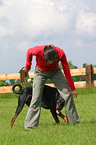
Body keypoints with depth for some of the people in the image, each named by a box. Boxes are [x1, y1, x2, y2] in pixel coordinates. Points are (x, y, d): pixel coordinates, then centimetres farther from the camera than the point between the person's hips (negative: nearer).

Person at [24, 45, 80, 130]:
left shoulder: (60, 54, -32)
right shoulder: (37, 51, -35)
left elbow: (66, 71, -19)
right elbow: (29, 52, -8)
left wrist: (72, 88, -14)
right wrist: (27, 67, 5)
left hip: (55, 71, 1)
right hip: (40, 72, -1)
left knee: (68, 94, -10)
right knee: (36, 98, -12)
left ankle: (74, 121, 1)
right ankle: (30, 125, -7)